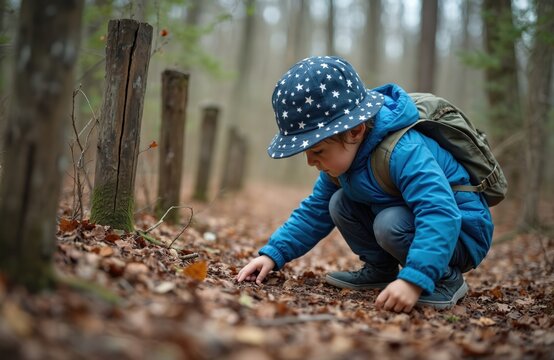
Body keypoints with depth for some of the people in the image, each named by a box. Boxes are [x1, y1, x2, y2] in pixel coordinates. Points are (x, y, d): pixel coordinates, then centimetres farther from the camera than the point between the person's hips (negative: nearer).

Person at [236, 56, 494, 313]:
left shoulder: (404, 152, -34)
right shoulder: (342, 155, -5)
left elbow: (441, 216, -44)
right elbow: (315, 212, 4)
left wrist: (414, 279, -54)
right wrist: (273, 254, -7)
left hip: (460, 233, -8)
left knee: (391, 224, -33)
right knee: (339, 204, -3)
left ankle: (446, 277, -10)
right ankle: (380, 269, 10)